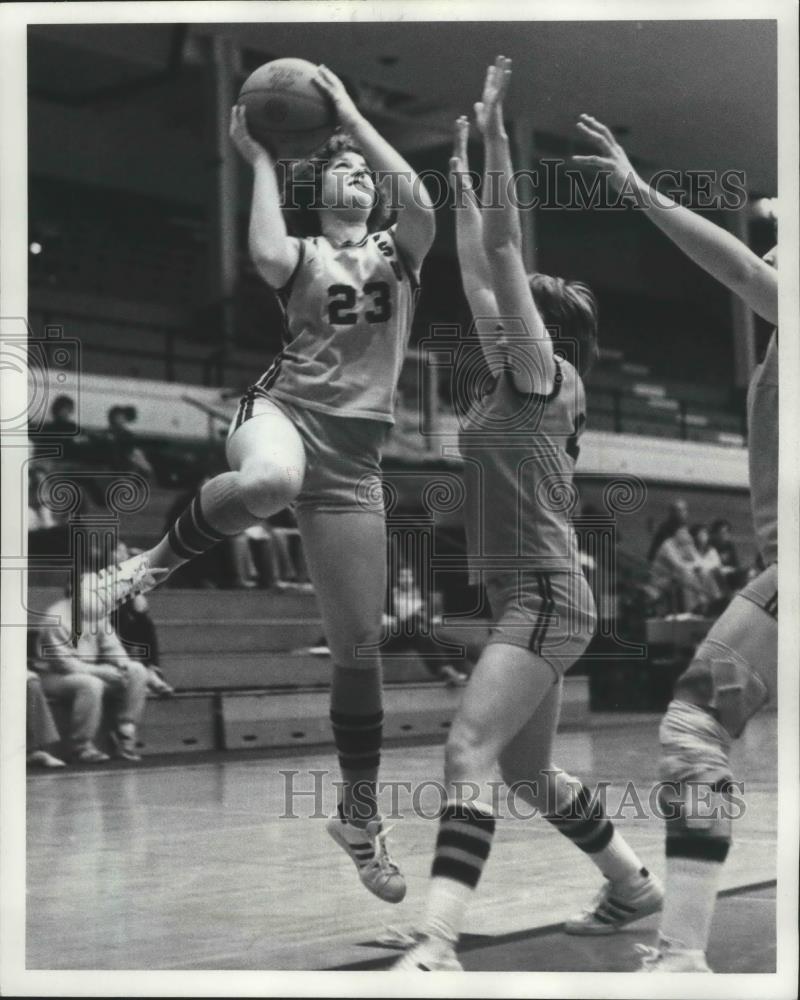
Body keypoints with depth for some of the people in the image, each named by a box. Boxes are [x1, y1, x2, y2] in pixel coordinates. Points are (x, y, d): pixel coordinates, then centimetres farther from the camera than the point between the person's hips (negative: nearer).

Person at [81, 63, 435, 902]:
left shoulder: (397, 251, 17)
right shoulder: (302, 254, 12)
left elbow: (421, 202, -6)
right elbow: (264, 255, -14)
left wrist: (351, 116, -4)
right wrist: (259, 158, -1)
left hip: (353, 451, 2)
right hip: (283, 408, -2)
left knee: (359, 645, 2)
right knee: (267, 480, -45)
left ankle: (359, 815, 17)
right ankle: (154, 563, -19)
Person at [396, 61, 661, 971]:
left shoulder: (546, 378, -6)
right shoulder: (508, 384, 15)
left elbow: (505, 251, -12)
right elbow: (477, 273, 20)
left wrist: (493, 132, -13)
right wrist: (461, 183, 25)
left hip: (546, 597, -10)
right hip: (523, 598, 10)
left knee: (468, 752, -23)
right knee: (526, 773, 19)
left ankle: (436, 946, -33)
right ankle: (632, 884, 36)